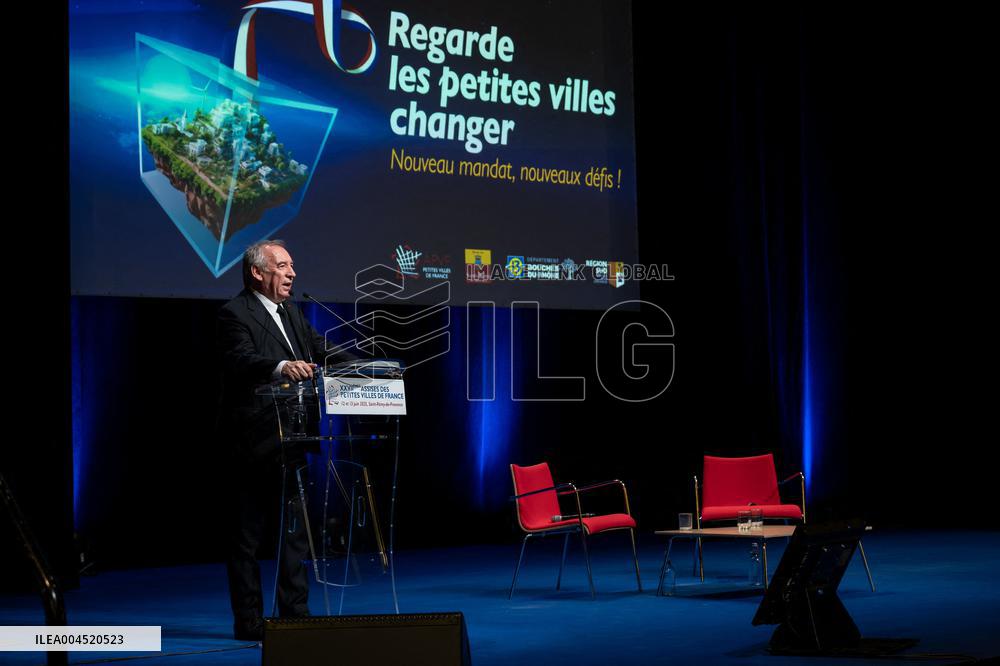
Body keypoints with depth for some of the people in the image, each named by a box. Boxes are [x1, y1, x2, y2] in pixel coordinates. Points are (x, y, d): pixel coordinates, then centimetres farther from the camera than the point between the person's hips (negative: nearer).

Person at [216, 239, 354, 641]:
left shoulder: (291, 313, 17)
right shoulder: (235, 314, -11)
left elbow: (320, 349, 13)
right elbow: (242, 359, -27)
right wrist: (282, 367, -46)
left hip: (289, 443, 9)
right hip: (253, 443, -9)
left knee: (295, 529, 11)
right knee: (247, 536, 0)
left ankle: (295, 614, 18)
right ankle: (248, 622, 5)